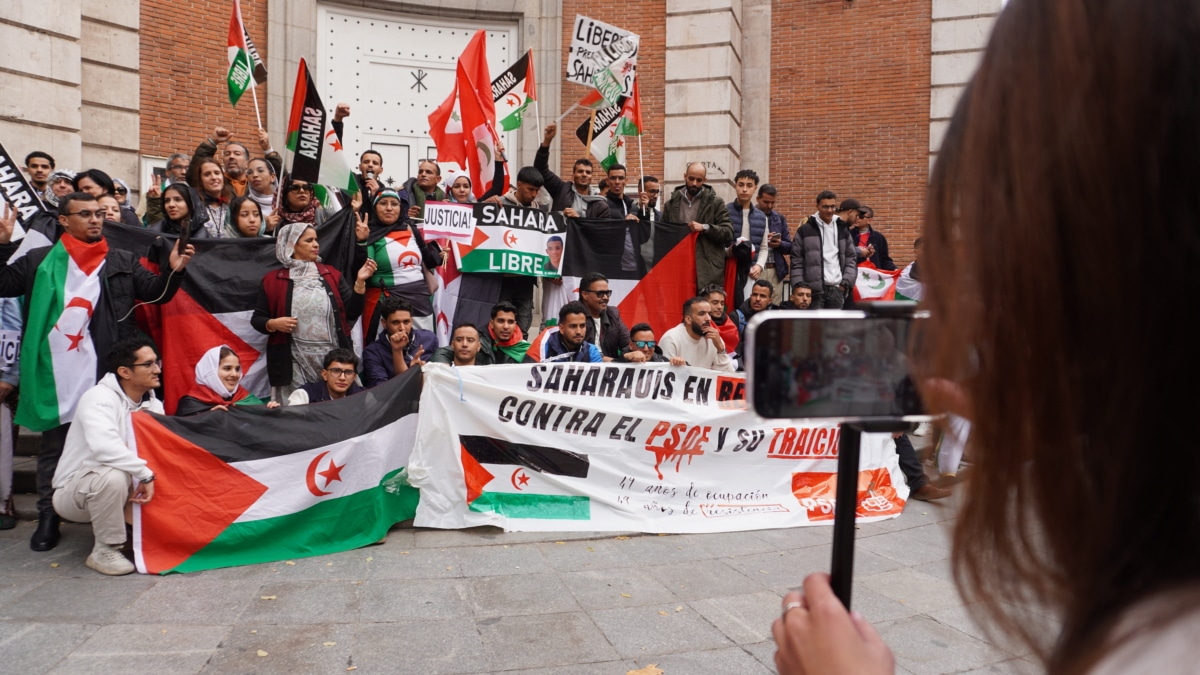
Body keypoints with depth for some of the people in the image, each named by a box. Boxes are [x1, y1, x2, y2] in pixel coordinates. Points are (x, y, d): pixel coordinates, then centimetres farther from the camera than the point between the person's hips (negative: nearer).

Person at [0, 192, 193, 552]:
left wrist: (174, 270, -12)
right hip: (57, 373, 0)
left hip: (106, 372, 0)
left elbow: (155, 294, 6)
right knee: (54, 445, 11)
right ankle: (48, 516, 22)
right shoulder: (39, 261, 9)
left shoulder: (123, 261, 10)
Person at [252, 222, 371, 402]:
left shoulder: (331, 275, 9)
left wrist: (360, 282, -7)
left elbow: (351, 313, 3)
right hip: (295, 362, -2)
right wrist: (273, 324, -12)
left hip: (333, 358, 2)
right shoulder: (273, 281, 4)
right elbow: (257, 319, 9)